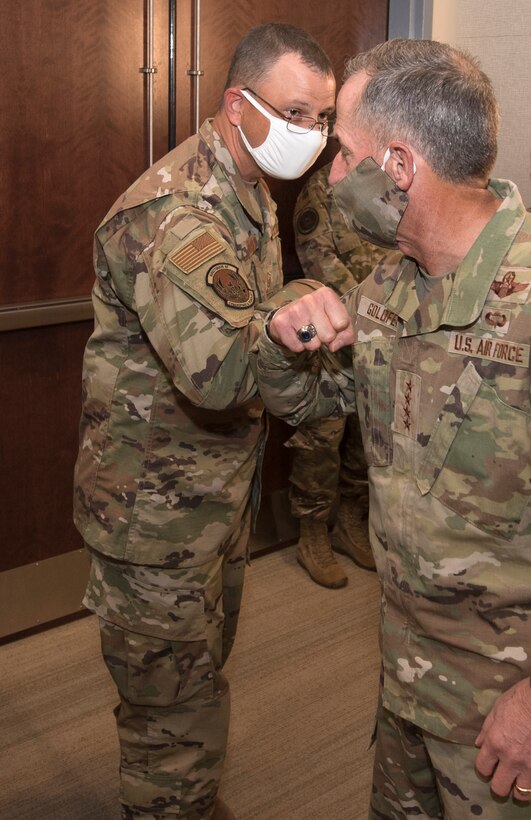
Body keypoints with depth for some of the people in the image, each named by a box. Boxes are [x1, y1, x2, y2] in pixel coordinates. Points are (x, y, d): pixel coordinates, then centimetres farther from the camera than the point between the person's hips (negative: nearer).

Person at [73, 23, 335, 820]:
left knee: (197, 680, 27)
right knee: (179, 720, 4)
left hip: (220, 491, 10)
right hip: (156, 509, -10)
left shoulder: (249, 192, 9)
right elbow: (219, 368, -42)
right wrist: (298, 301, -28)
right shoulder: (176, 210, -25)